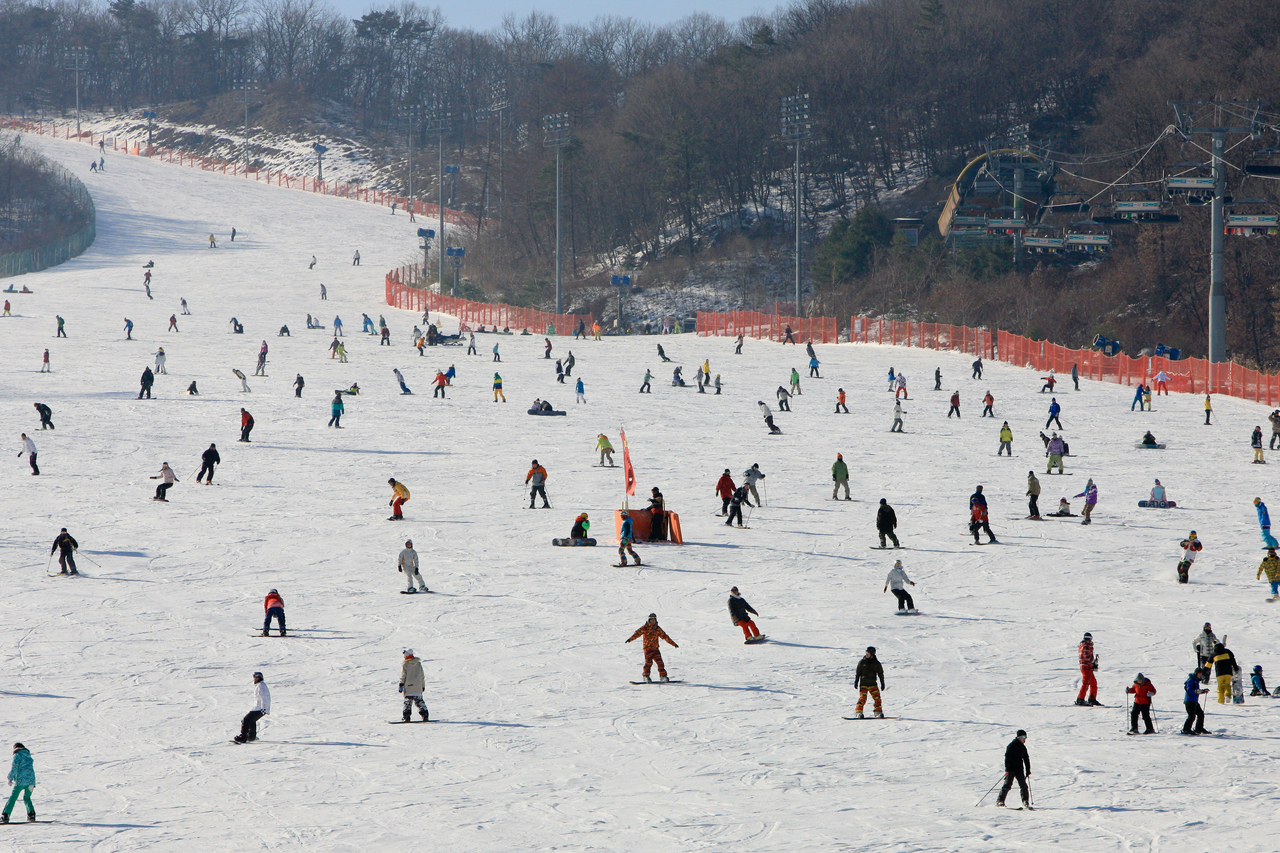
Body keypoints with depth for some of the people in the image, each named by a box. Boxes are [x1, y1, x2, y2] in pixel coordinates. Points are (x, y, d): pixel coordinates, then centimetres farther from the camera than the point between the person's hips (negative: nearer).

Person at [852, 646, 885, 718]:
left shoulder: (876, 663, 6)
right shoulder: (862, 662, 5)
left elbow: (881, 674, 13)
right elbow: (857, 672, 8)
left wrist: (882, 683, 9)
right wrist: (856, 681, -1)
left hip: (873, 684, 1)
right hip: (863, 683, -1)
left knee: (877, 697, -6)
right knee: (862, 698, -13)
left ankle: (878, 712, 5)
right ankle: (858, 712, -9)